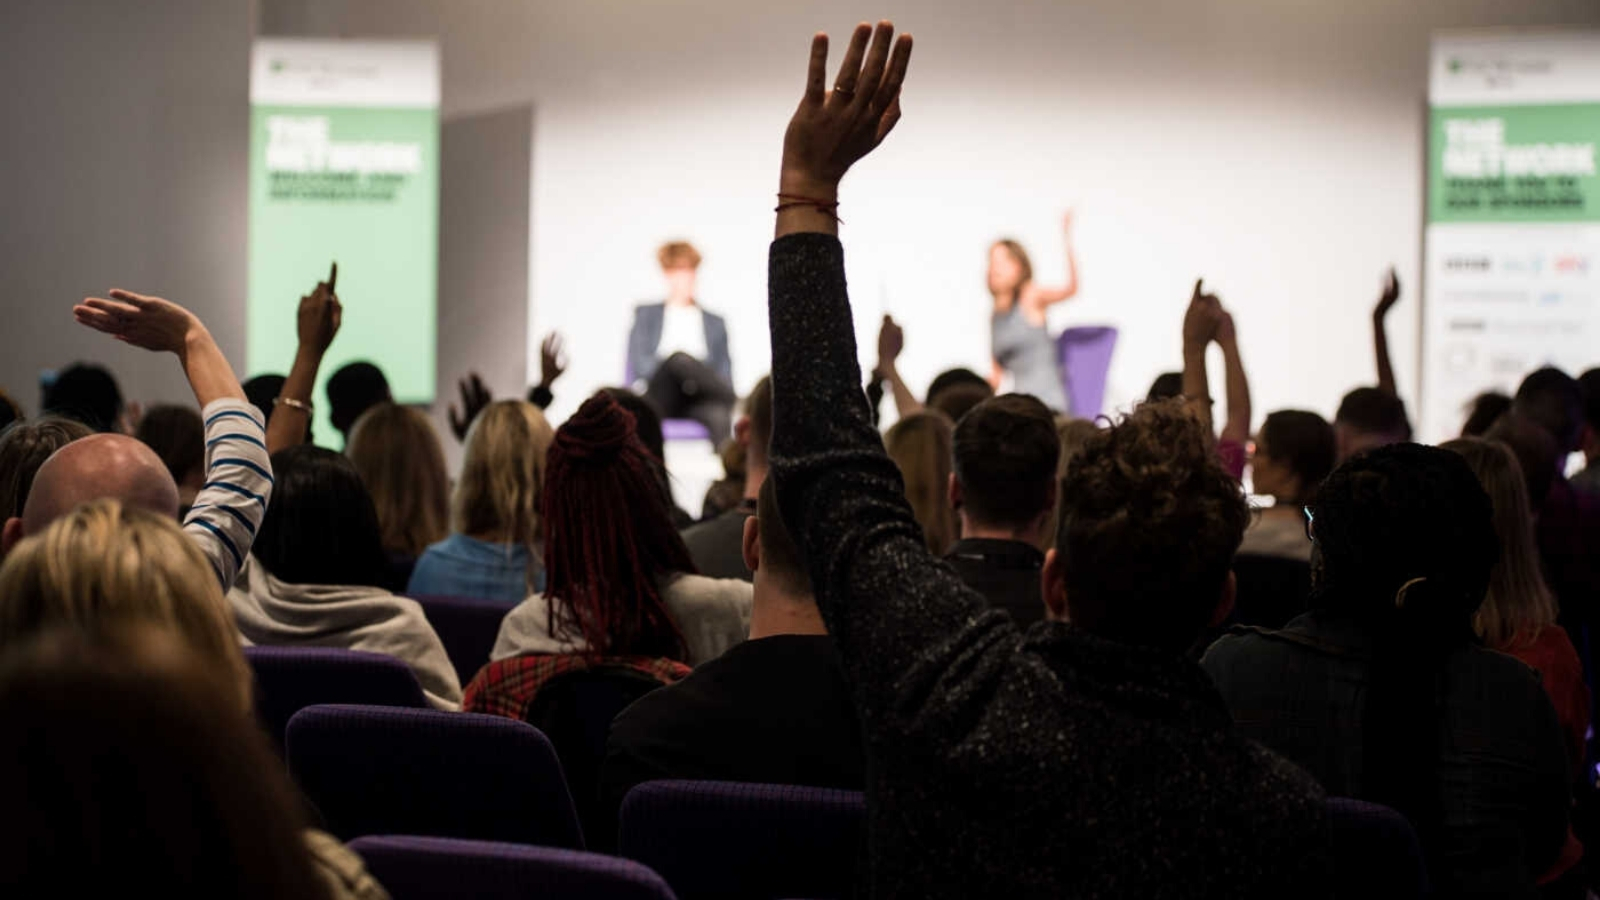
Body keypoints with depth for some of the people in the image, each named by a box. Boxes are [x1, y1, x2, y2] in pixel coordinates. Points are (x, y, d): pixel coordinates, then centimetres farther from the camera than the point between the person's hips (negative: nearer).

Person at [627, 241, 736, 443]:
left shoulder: (715, 323, 24)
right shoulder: (646, 314, 21)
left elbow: (724, 373, 15)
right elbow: (638, 363, 6)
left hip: (697, 402, 1)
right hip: (660, 395, -1)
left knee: (719, 415, -37)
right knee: (680, 358, -35)